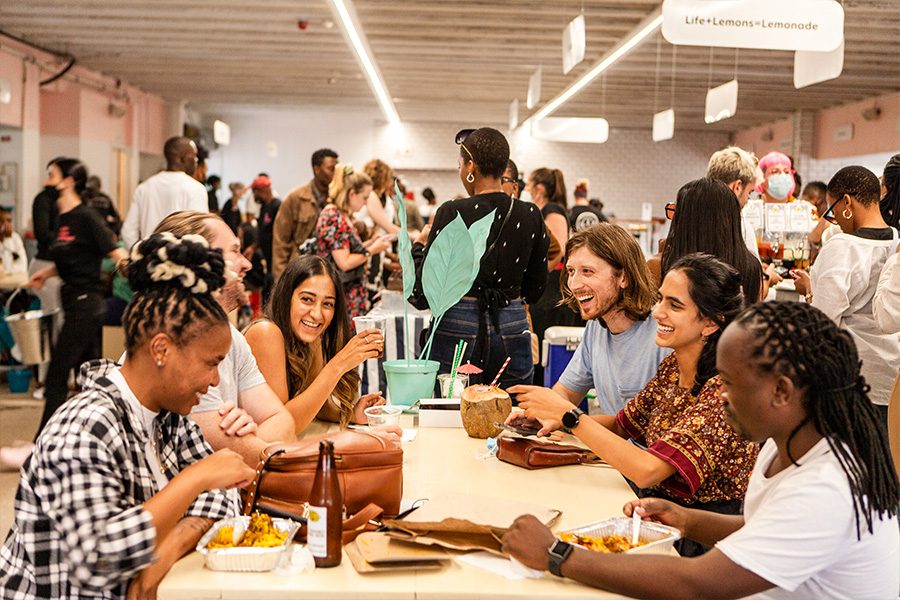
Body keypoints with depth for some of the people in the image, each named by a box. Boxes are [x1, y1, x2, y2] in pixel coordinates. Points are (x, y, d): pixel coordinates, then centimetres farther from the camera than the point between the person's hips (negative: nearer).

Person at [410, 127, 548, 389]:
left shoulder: (453, 213, -10)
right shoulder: (530, 215, 1)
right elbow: (534, 289, 10)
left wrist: (419, 247, 8)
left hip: (458, 330, -3)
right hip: (512, 331, 4)